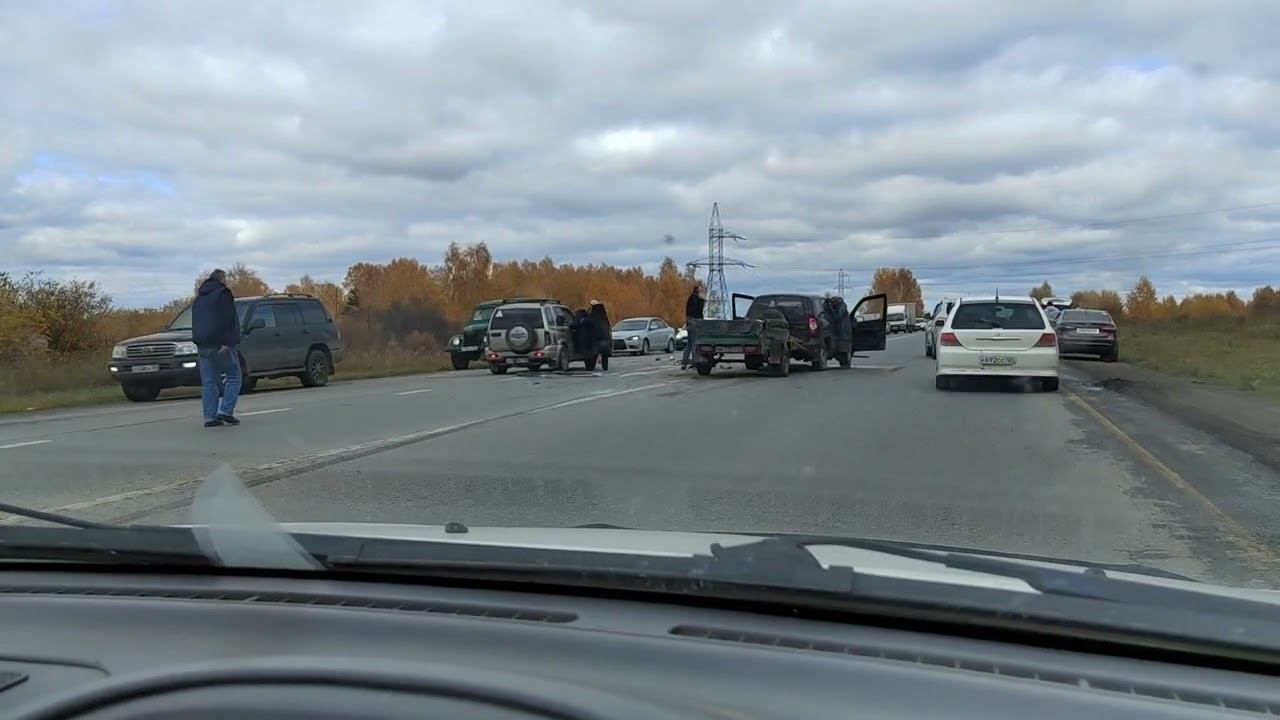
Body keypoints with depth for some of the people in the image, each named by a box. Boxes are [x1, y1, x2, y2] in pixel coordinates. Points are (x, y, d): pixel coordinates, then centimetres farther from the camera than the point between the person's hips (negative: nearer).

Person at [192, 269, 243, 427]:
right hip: (220, 345, -7)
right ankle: (225, 411, -10)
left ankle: (210, 417, 3)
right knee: (233, 376, 0)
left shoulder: (199, 298, 23)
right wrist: (226, 342, -18)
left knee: (208, 382, 6)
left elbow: (195, 324, 23)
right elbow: (228, 320, -15)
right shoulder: (223, 294, -3)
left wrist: (199, 343, 21)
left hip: (203, 346, 7)